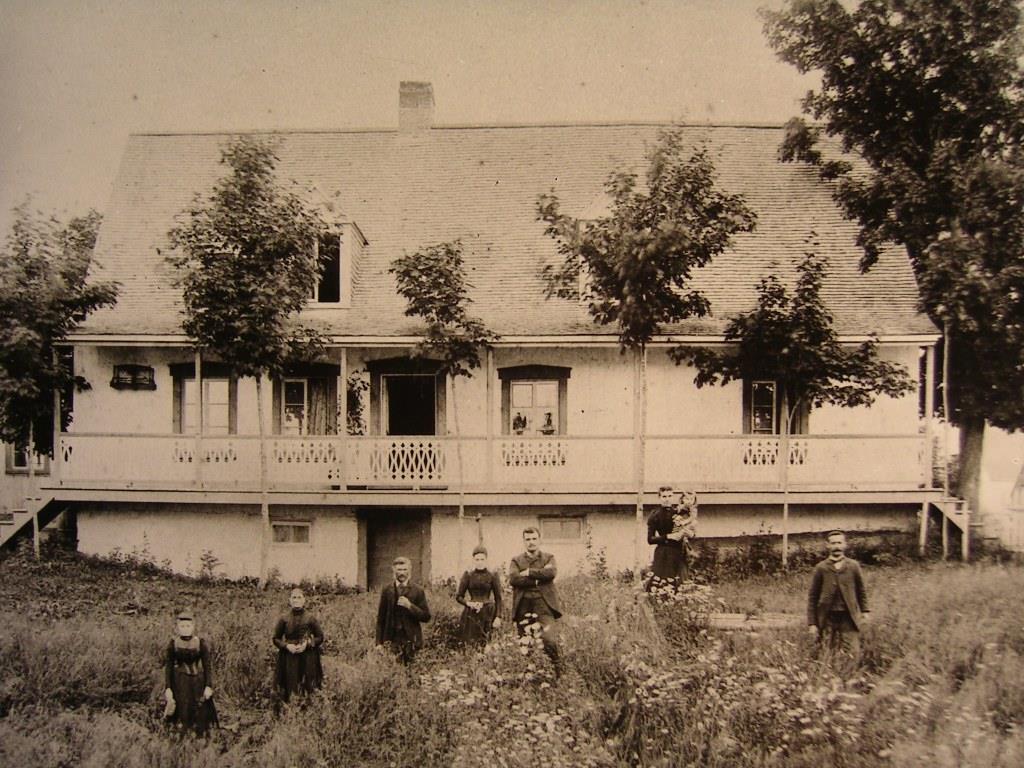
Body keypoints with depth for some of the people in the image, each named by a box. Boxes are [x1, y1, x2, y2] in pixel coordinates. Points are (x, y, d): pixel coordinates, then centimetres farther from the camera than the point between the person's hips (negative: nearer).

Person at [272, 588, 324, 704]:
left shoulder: (310, 618, 0)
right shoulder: (284, 619, 3)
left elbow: (320, 637, 4)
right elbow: (276, 639, 8)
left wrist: (307, 644, -11)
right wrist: (287, 646, -9)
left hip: (307, 659, -1)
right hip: (289, 659, 1)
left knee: (307, 689, -2)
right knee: (291, 689, -1)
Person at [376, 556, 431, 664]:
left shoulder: (418, 591, 4)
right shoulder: (387, 591, 8)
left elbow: (426, 617, 1)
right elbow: (381, 618, 8)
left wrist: (410, 606, -13)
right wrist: (379, 643, 3)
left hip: (411, 640, -1)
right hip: (391, 640, 1)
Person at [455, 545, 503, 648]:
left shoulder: (493, 576, 4)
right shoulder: (468, 576, 5)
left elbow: (498, 598, 6)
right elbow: (458, 596, 8)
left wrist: (498, 617, -3)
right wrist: (469, 603, -10)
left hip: (487, 615, -1)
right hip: (471, 616, 1)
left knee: (485, 646, -6)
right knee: (470, 646, -5)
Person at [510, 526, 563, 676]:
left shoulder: (549, 558, 14)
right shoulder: (516, 560, 14)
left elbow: (551, 573, -8)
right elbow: (513, 579, -6)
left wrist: (529, 572, -6)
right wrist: (539, 577, -7)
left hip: (544, 606, -2)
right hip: (523, 608, 2)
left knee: (550, 640, -16)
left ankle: (558, 674, -1)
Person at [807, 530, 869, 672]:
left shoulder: (853, 566, 3)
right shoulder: (821, 568, 1)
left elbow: (861, 591, 13)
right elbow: (812, 597, 3)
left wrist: (863, 613, 4)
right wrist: (812, 623, -1)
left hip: (849, 618, 0)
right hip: (827, 618, 0)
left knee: (853, 656, -4)